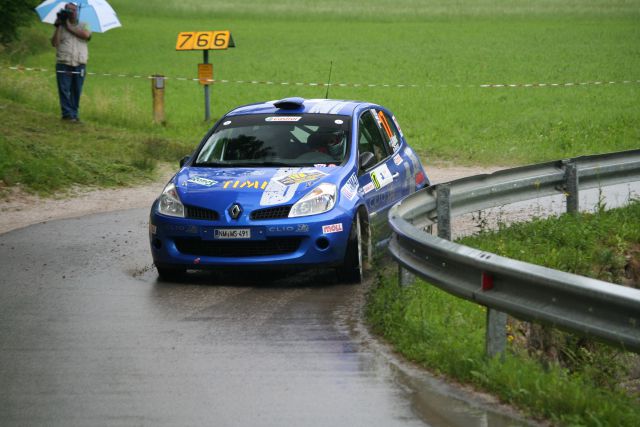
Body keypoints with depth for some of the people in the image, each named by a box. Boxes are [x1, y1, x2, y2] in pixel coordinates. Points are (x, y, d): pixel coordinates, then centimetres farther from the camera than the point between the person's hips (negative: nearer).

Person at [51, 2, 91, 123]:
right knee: (64, 89, -7)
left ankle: (74, 114, 7)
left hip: (79, 64, 1)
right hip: (63, 64, -1)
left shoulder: (83, 26, 12)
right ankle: (67, 114, -7)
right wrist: (58, 27, -8)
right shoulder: (61, 27, 11)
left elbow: (86, 35, -11)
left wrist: (70, 27, -7)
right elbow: (54, 43, -2)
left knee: (76, 91, 2)